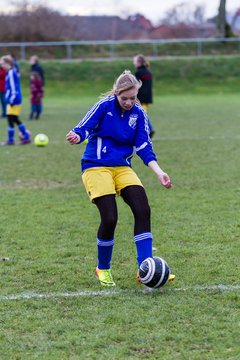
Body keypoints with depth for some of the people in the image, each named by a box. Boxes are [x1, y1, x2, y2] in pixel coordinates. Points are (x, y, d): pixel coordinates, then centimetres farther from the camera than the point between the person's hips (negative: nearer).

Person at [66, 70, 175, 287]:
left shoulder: (139, 114, 2)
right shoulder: (104, 106, -8)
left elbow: (144, 148, 1)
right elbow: (84, 129, -10)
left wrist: (160, 173, -11)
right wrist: (76, 137, -35)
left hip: (122, 168, 4)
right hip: (96, 167, -4)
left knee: (143, 210, -15)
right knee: (109, 218, -14)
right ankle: (103, 269, 11)